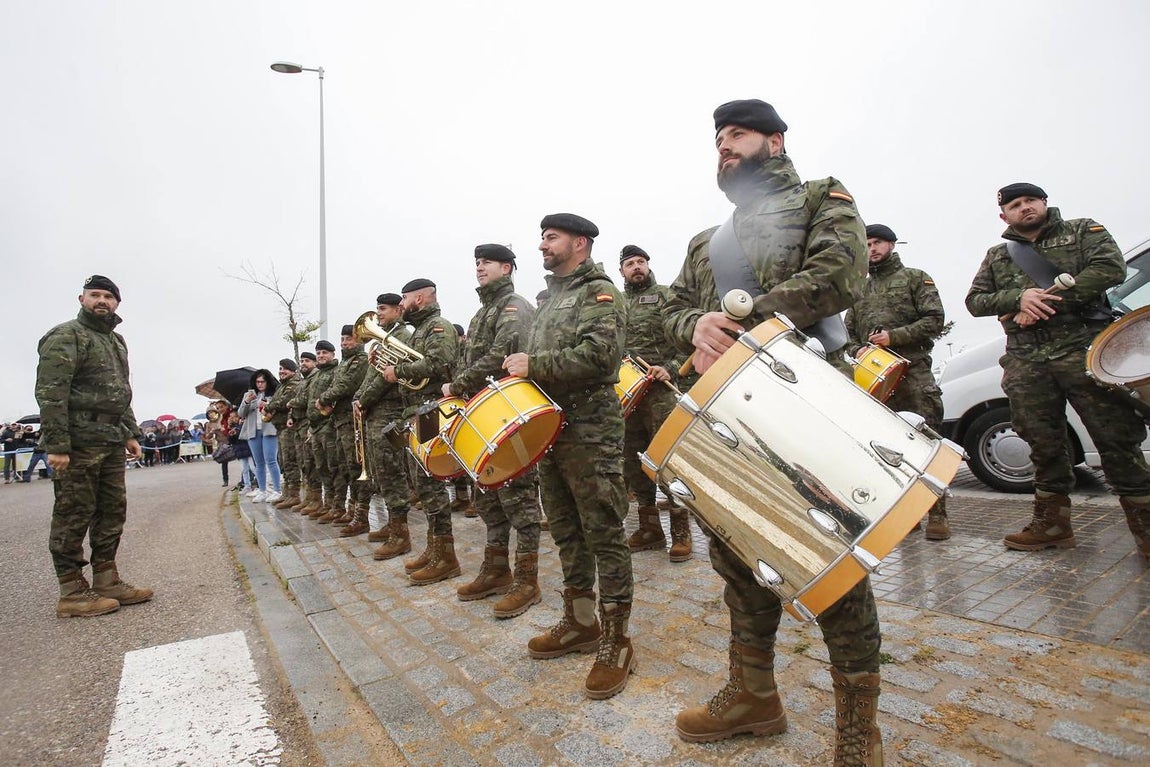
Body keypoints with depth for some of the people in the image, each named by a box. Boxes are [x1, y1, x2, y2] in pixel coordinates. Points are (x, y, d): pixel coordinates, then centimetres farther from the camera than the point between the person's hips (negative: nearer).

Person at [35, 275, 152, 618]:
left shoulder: (117, 341, 20)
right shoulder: (66, 336, -6)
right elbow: (50, 393, -14)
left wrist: (131, 434, 18)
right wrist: (57, 445, -20)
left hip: (111, 443, 8)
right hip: (79, 442, -8)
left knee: (113, 512, 11)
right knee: (74, 516, -1)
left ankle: (107, 581, 20)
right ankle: (73, 593, 7)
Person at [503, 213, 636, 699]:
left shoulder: (599, 292, -4)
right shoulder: (550, 299, 22)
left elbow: (599, 353, -21)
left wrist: (534, 364, -15)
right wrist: (522, 370, 6)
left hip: (590, 433, -9)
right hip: (550, 428, 9)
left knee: (603, 535, -3)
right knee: (566, 531, 15)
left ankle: (615, 641, 7)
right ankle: (580, 622, 29)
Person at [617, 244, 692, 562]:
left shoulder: (666, 295, 5)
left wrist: (671, 369, -17)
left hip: (660, 389, -5)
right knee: (634, 463, 9)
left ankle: (681, 533, 2)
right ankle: (649, 528, 21)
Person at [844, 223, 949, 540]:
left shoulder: (915, 278, 10)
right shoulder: (860, 290, 23)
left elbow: (935, 320, -1)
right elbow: (848, 331, 21)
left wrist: (894, 337, -12)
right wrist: (857, 350, 0)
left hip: (913, 371, -4)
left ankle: (937, 514, -3)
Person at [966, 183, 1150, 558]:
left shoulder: (1082, 231, 12)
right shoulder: (996, 256, 20)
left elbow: (1111, 267, -5)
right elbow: (974, 300, 10)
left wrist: (1049, 301, -13)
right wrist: (1018, 298, -9)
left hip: (1084, 352, -2)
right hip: (1027, 363, 3)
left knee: (1116, 436, -4)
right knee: (1044, 443, 6)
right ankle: (1052, 521, 16)